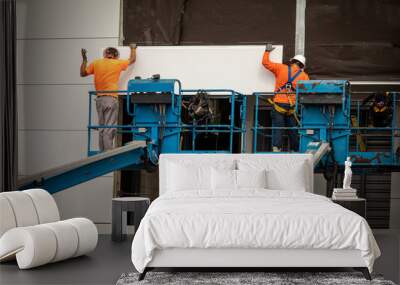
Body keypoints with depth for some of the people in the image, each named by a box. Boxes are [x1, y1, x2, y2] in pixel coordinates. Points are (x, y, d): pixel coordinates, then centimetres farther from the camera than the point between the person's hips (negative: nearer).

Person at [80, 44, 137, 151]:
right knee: (109, 129, -7)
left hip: (99, 99, 5)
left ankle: (102, 152, 12)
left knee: (101, 128, 11)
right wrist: (133, 49, 34)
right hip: (111, 99, -4)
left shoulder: (96, 63, 8)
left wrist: (84, 59, 28)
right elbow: (132, 59, 16)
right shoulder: (117, 63, 0)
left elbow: (83, 73, 17)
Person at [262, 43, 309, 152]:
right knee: (292, 130, 11)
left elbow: (265, 63, 9)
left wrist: (267, 51, 24)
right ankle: (295, 151, 15)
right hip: (292, 106, 1)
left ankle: (276, 149, -13)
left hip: (279, 104, -1)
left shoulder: (281, 68, 4)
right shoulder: (304, 76, 7)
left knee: (278, 128, -2)